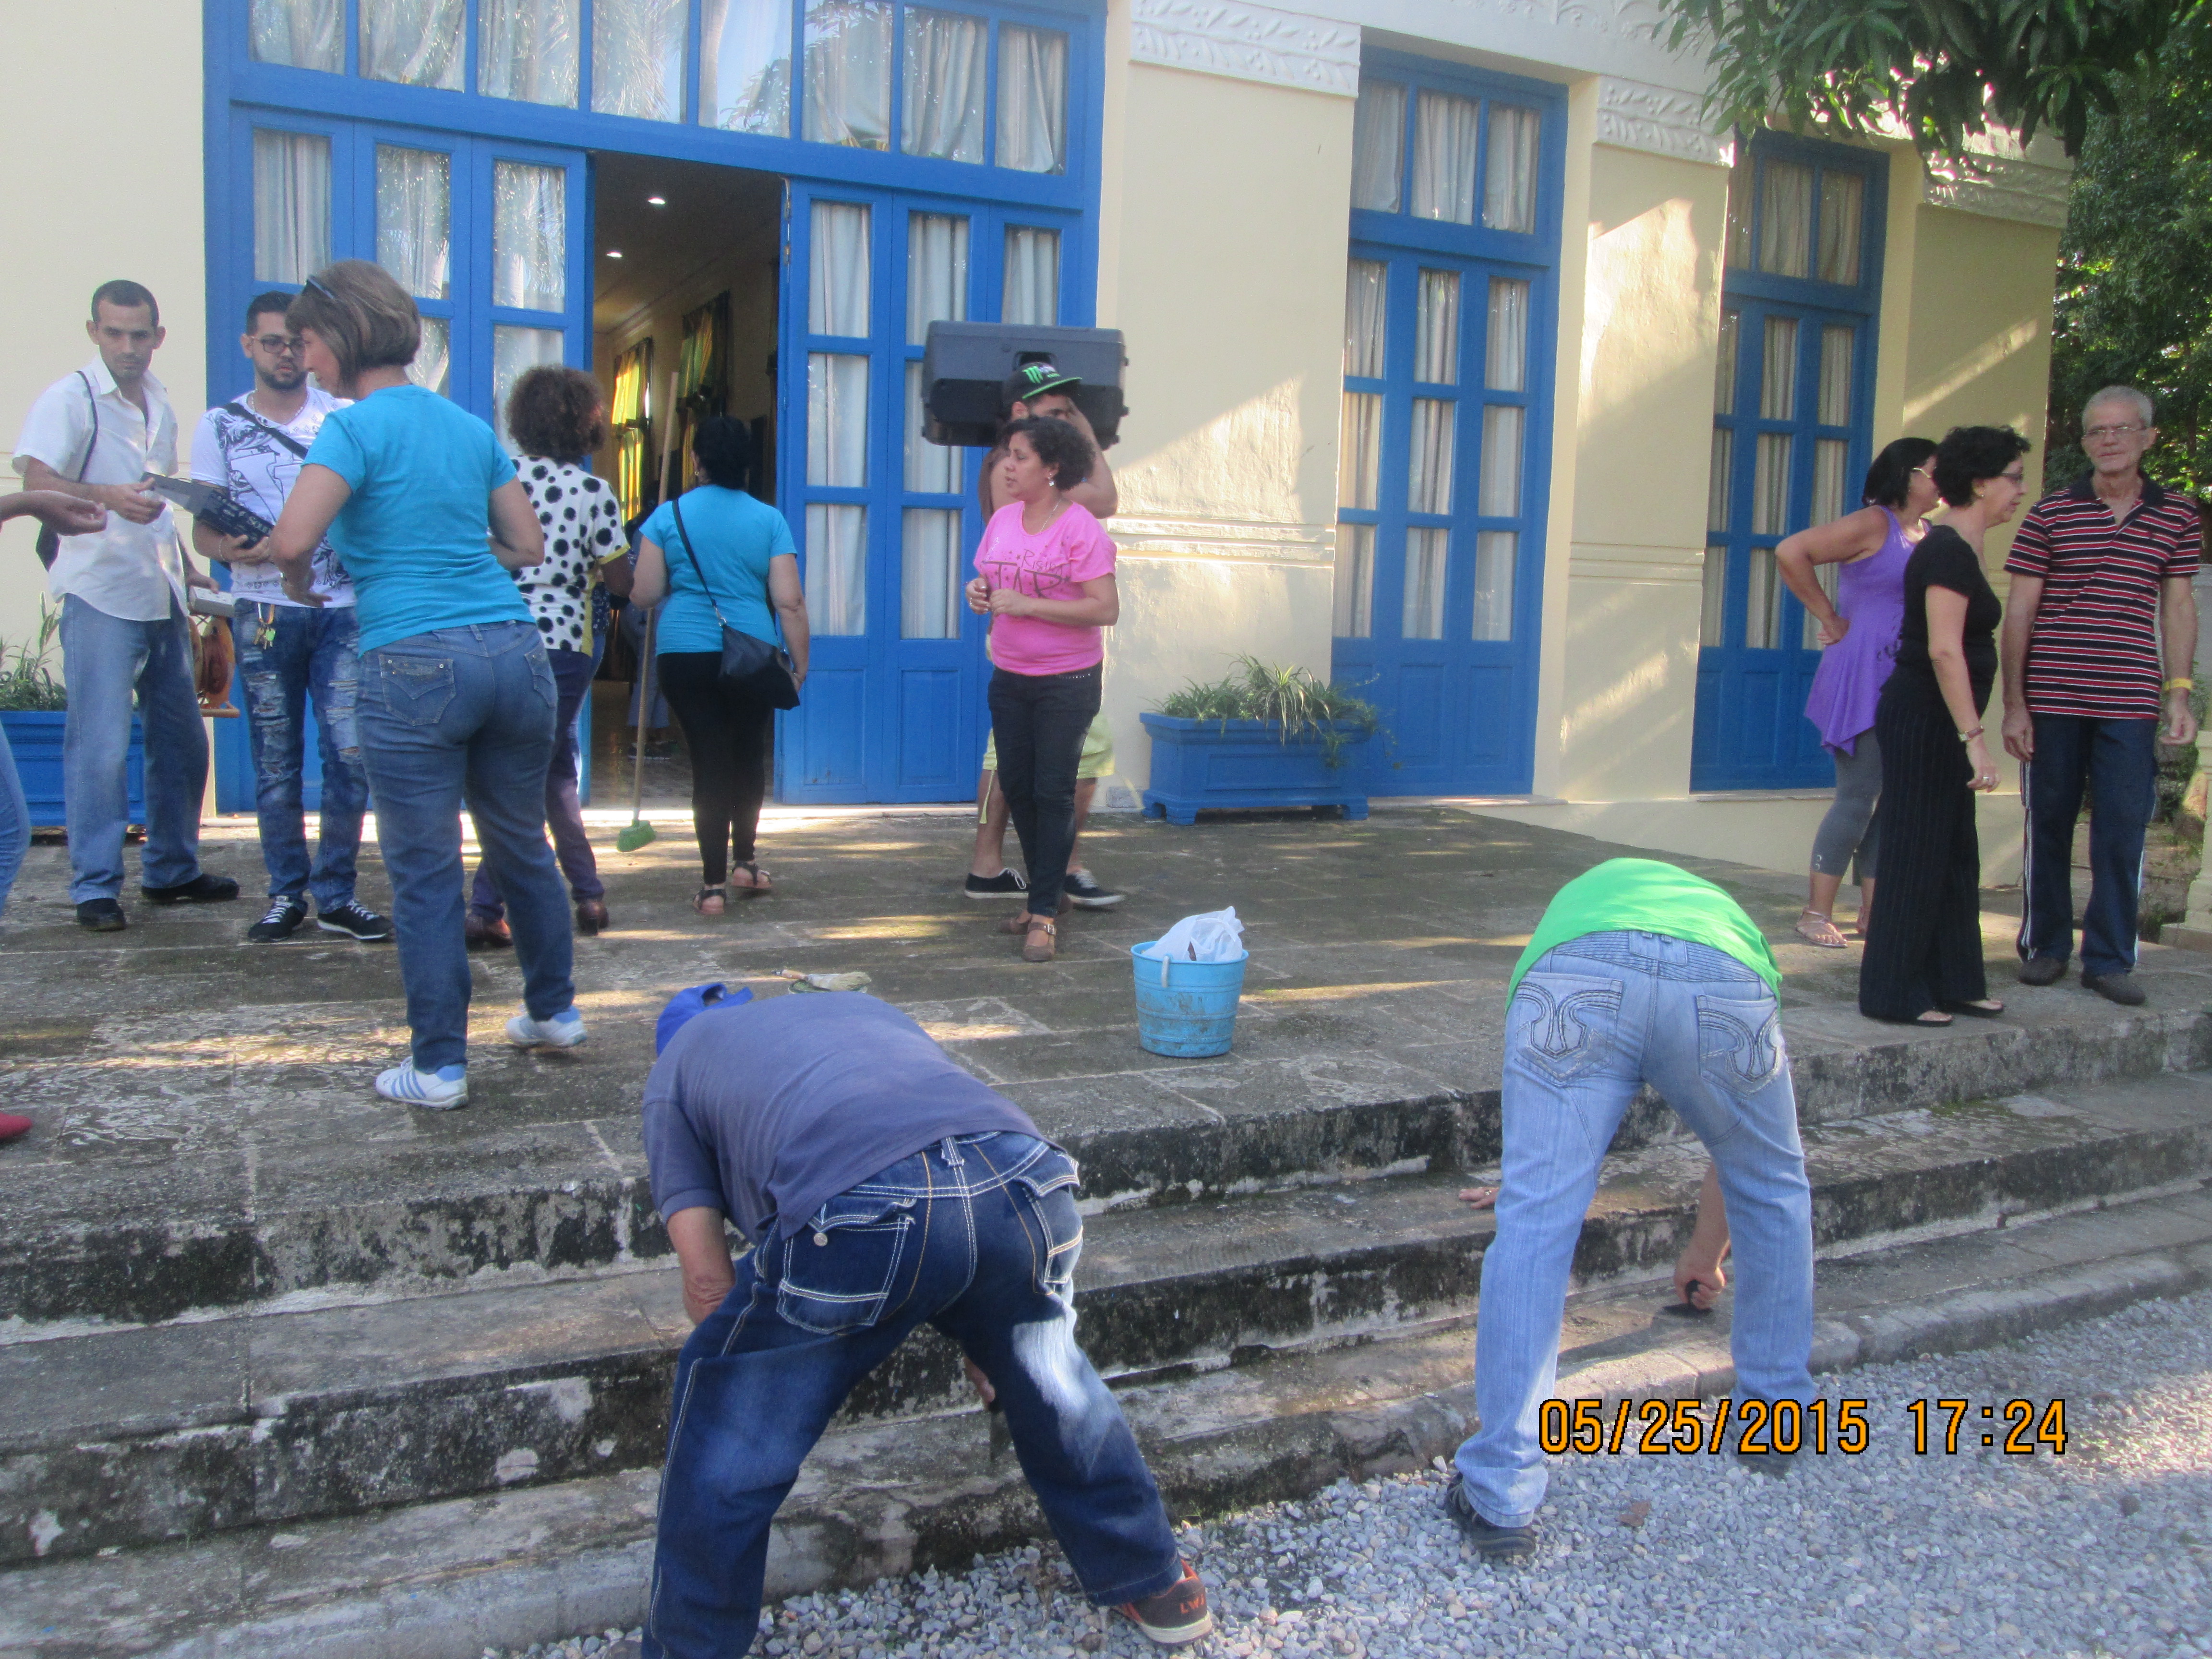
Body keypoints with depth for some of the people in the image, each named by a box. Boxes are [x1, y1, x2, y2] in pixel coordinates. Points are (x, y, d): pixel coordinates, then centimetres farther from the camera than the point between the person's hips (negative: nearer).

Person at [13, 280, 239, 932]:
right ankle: (95, 888, 1)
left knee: (183, 740, 12)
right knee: (100, 747, -7)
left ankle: (171, 870, 24)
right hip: (100, 597, -7)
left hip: (161, 598, 7)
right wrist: (103, 496, -37)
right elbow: (36, 479, -21)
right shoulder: (70, 398, -6)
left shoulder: (159, 405, 15)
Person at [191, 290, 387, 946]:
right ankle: (286, 893, 15)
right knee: (275, 762, 4)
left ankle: (336, 893, 8)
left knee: (350, 754, -4)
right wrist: (233, 549, -17)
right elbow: (203, 529, 5)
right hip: (264, 614, 0)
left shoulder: (344, 417, 7)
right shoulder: (219, 427, 8)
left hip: (341, 609, 0)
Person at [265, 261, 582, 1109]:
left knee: (424, 873, 4)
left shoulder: (355, 427, -5)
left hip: (414, 665, -6)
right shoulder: (470, 426, 14)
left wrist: (297, 576, 4)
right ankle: (554, 1011, 34)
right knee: (523, 847, 20)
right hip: (514, 652, 6)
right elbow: (528, 544, 18)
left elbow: (293, 539, -17)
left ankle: (440, 1065, 11)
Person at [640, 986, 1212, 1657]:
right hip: (1019, 1178, 5)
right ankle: (1154, 1586, 49)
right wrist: (986, 1337, 55)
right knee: (1053, 1386, 32)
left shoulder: (676, 1063, 31)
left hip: (855, 1212, -5)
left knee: (723, 1438, 21)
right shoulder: (864, 1006, 42)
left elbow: (708, 1283, 20)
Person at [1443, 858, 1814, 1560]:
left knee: (1533, 1221, 5)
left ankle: (1501, 1500, 7)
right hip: (1723, 991, 1)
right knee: (1774, 1192, 28)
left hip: (1578, 980, -1)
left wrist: (1525, 1179, 69)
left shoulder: (1574, 897, 47)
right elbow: (1742, 1141, 54)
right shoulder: (1725, 908, 46)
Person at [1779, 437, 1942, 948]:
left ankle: (1873, 912, 17)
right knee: (1857, 797, -5)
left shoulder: (1929, 534, 13)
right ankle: (1817, 912, 5)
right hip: (1864, 680, -7)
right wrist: (1830, 620, -11)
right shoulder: (1873, 525, -7)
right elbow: (1790, 552, -16)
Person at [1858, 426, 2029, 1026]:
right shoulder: (1948, 551, -17)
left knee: (1954, 856, 14)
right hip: (1923, 719, -10)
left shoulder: (1959, 548, 14)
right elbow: (1944, 650, -24)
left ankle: (1952, 983, 23)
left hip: (1937, 721, 10)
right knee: (1917, 857, -4)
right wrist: (1975, 738, -27)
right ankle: (1895, 994, 3)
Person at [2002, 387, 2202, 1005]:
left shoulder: (2176, 515, 8)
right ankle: (2045, 946, 21)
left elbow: (2179, 605, 12)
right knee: (2048, 826, 7)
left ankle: (2110, 959, 10)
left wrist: (2180, 691, 3)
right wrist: (2014, 703, -2)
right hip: (2052, 697, -1)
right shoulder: (2049, 514, 2)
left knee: (2122, 831, 0)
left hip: (2131, 702, 1)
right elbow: (2019, 613, 2)